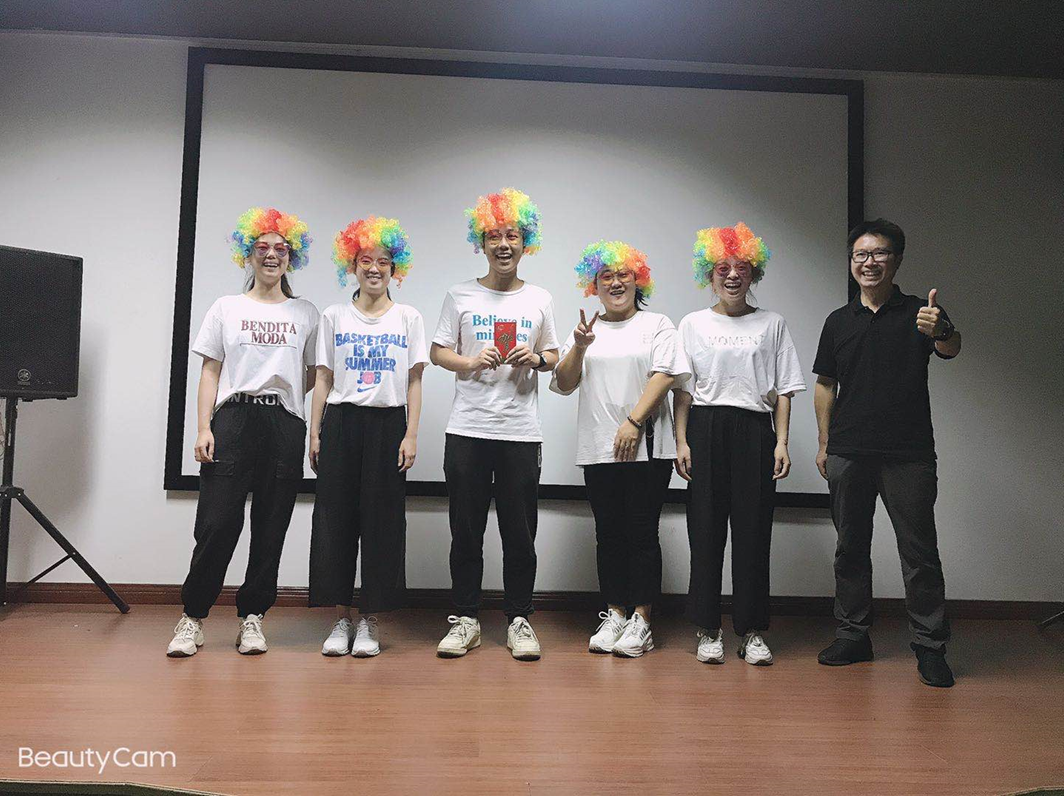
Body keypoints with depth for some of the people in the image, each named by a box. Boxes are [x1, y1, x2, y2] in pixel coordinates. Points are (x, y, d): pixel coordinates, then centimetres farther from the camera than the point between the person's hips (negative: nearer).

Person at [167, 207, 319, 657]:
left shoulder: (306, 314, 13)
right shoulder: (226, 308, 12)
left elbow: (314, 375, 16)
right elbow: (210, 372, 7)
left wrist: (281, 395, 2)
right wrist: (204, 429, -2)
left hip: (284, 424, 1)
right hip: (233, 419, -1)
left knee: (270, 528, 2)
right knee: (216, 524, -6)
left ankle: (251, 618, 14)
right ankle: (192, 618, 9)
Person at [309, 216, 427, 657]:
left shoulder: (409, 318, 8)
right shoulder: (333, 317, 10)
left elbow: (414, 382, 5)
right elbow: (323, 379, 9)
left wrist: (411, 435, -4)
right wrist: (314, 433, 2)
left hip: (388, 423, -1)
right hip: (341, 422, 1)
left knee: (382, 520, 0)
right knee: (335, 518, 1)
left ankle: (369, 620, 11)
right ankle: (342, 618, 12)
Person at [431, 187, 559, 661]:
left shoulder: (539, 300, 11)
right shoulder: (461, 297, 7)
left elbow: (552, 356, 16)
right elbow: (437, 352, 8)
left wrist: (536, 359, -7)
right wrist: (469, 363, -11)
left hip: (520, 431, 1)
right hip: (467, 430, 0)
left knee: (520, 533, 4)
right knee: (466, 531, 4)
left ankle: (519, 620, 17)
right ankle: (465, 618, 17)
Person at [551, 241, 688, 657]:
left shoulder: (657, 324, 8)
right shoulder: (586, 330, 17)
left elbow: (663, 376, -5)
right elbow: (563, 384, 9)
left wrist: (633, 423, -14)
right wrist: (578, 348, -8)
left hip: (646, 447, -3)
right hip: (598, 448, 3)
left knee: (642, 533, -3)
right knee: (609, 534, 6)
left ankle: (640, 622, 4)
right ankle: (614, 615, 15)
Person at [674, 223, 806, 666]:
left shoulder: (771, 324, 11)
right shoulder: (693, 324, 10)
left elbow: (783, 391, 8)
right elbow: (683, 391, 7)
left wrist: (781, 443, -1)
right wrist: (681, 442, -2)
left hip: (755, 430, 0)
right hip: (705, 430, 0)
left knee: (753, 532, 0)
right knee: (706, 531, 1)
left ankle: (753, 632, 11)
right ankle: (708, 630, 11)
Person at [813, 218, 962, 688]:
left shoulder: (920, 313, 1)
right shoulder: (838, 321, 10)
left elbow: (951, 349, -19)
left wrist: (942, 333, -43)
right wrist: (824, 444, 8)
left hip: (908, 454, -3)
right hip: (848, 454, 3)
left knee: (919, 551, -1)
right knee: (851, 548, 10)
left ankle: (930, 646, 10)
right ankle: (853, 635, 21)